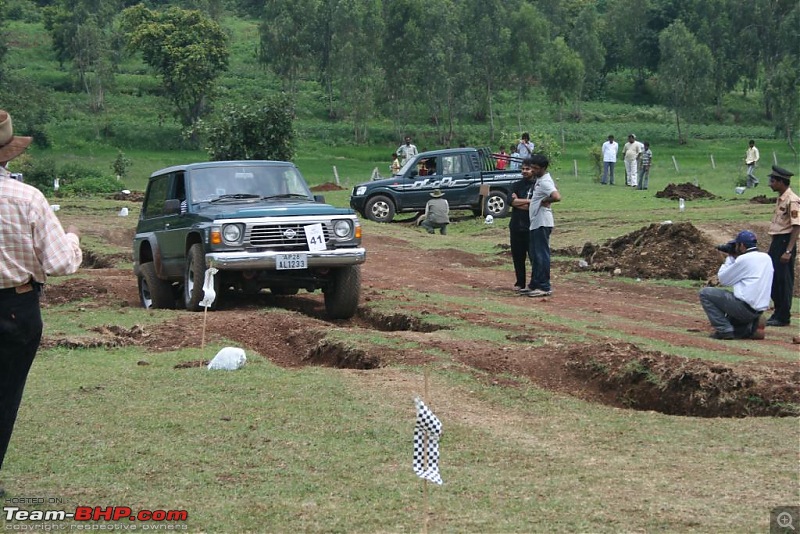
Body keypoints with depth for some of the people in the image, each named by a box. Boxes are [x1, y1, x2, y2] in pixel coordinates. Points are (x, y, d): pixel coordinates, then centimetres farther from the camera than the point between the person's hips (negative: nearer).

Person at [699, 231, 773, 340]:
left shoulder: (744, 259, -13)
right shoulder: (767, 258, 11)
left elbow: (723, 279, -2)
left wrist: (730, 257, 9)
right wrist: (735, 257, 17)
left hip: (745, 308, -9)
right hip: (760, 309, 9)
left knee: (705, 293, -1)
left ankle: (724, 330, -7)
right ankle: (751, 327, 9)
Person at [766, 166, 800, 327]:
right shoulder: (781, 199, 13)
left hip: (785, 242, -10)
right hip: (776, 242, 10)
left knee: (784, 281, -4)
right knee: (773, 280, 14)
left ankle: (783, 318, 2)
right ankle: (778, 313, 23)